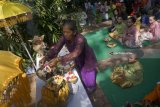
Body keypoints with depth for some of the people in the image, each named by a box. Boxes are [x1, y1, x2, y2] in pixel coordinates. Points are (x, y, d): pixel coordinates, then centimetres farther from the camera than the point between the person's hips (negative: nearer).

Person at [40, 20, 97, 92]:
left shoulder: (80, 39, -39)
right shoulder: (65, 37, -20)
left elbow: (75, 54, -55)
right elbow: (56, 48, -23)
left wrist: (57, 59, -63)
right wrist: (46, 57, -40)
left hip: (88, 61, -5)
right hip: (79, 61, 5)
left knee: (90, 84, 7)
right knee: (82, 81, 22)